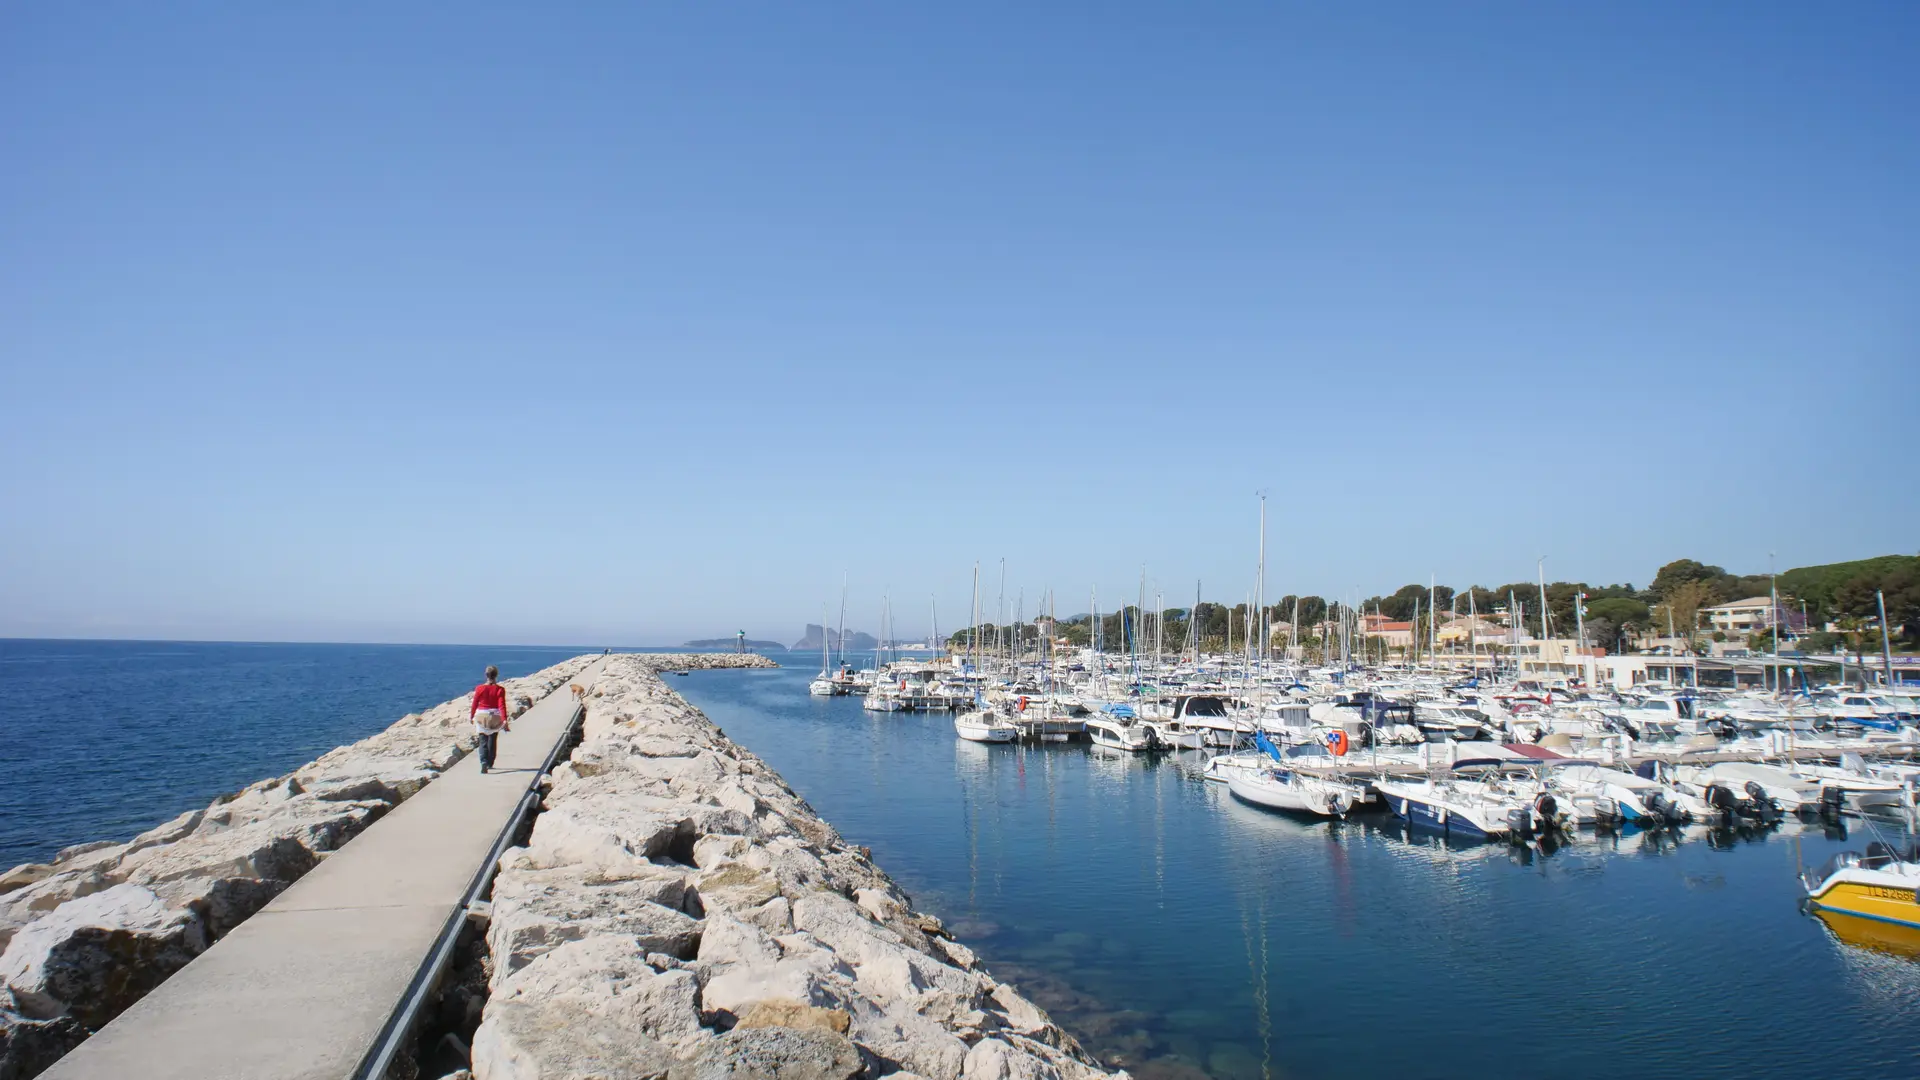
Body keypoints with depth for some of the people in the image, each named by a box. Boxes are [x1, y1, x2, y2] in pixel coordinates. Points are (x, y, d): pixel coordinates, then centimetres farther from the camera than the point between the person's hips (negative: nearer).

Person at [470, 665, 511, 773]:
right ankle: (490, 764, 28)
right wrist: (504, 720, -17)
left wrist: (472, 716, 16)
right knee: (492, 741, 16)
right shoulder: (500, 689, -10)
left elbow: (475, 704, 1)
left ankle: (484, 762, -21)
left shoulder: (479, 688, -7)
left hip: (481, 717, 0)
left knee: (483, 741, 1)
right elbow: (502, 706, -16)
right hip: (495, 717, 0)